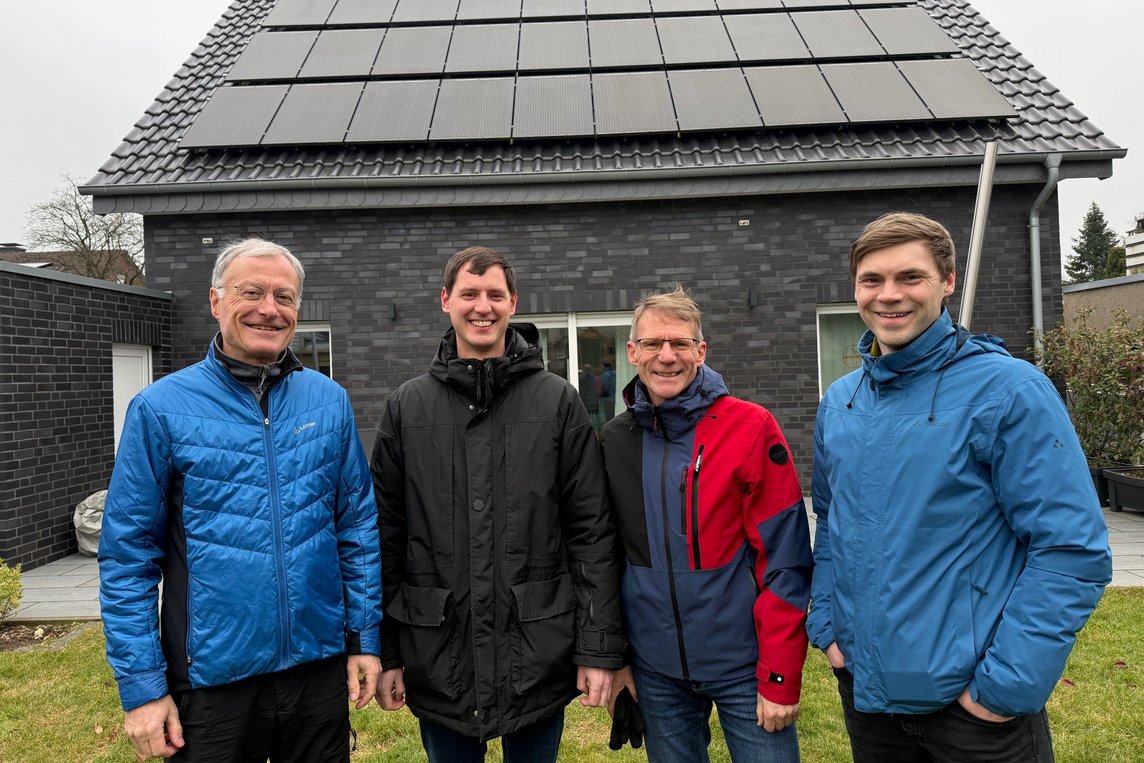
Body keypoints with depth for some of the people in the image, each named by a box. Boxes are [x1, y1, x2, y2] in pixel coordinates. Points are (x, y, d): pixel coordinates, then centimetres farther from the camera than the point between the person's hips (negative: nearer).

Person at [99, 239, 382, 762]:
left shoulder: (329, 401, 0)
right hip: (211, 678, -2)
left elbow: (358, 526, 4)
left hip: (320, 667, 3)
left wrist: (365, 638, 2)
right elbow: (128, 557, -5)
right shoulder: (161, 409, -7)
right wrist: (141, 686, -6)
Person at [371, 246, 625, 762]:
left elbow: (592, 531, -4)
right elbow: (385, 536, 3)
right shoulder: (407, 407, 2)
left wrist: (599, 647, -6)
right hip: (438, 657, 1)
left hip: (539, 656, -1)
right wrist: (383, 652, 3)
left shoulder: (558, 402, -3)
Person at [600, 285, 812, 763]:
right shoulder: (614, 441, 0)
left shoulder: (751, 427, -11)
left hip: (742, 666, -3)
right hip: (655, 670, 4)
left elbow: (784, 559, -11)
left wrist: (780, 675, -11)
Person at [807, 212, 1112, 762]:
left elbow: (1073, 550, -16)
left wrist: (1008, 685, -17)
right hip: (863, 684, 6)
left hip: (975, 700, -5)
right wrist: (826, 624, 4)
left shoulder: (1008, 389, -14)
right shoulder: (838, 402, 3)